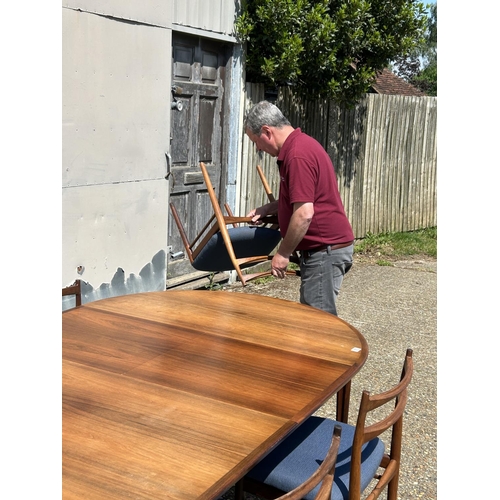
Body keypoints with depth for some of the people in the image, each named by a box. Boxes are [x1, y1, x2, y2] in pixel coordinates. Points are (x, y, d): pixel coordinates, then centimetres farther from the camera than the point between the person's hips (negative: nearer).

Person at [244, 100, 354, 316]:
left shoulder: (297, 155, -20)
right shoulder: (299, 145, 14)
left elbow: (304, 212, -25)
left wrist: (283, 253, -16)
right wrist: (267, 209, 19)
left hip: (325, 249, -10)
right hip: (324, 246, 10)